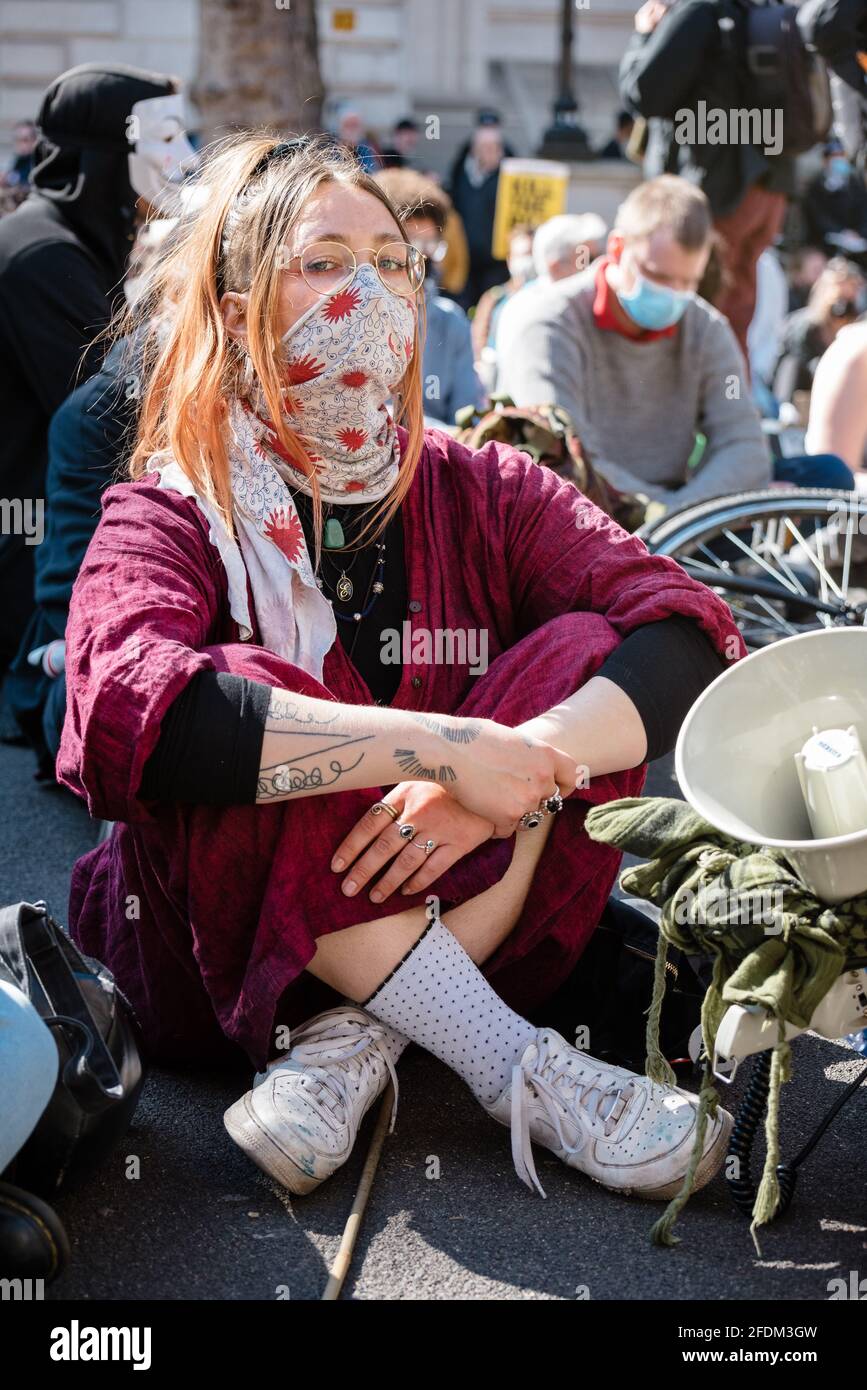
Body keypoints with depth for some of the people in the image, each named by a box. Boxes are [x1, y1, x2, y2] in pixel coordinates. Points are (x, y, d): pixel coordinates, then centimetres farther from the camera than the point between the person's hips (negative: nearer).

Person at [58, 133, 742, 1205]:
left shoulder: (481, 494, 3)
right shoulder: (169, 515, -7)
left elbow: (693, 627, -12)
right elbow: (122, 709, -30)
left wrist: (512, 773, -30)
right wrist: (444, 746, -35)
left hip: (450, 926, 3)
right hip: (216, 960, -2)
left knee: (583, 655, -15)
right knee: (241, 684, -29)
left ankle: (353, 1036, -25)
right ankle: (517, 1070, -28)